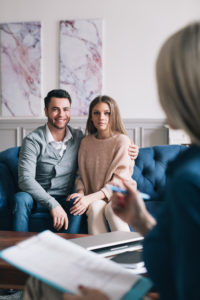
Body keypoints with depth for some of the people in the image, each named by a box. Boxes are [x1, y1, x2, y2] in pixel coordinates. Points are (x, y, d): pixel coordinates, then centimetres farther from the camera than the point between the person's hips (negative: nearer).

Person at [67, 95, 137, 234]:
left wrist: (90, 198, -22)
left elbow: (119, 181, -12)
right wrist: (80, 192, -10)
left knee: (111, 209, -35)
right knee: (96, 207, -32)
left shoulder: (122, 141, -6)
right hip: (94, 199, 3)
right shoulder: (86, 142, 9)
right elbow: (81, 174, 14)